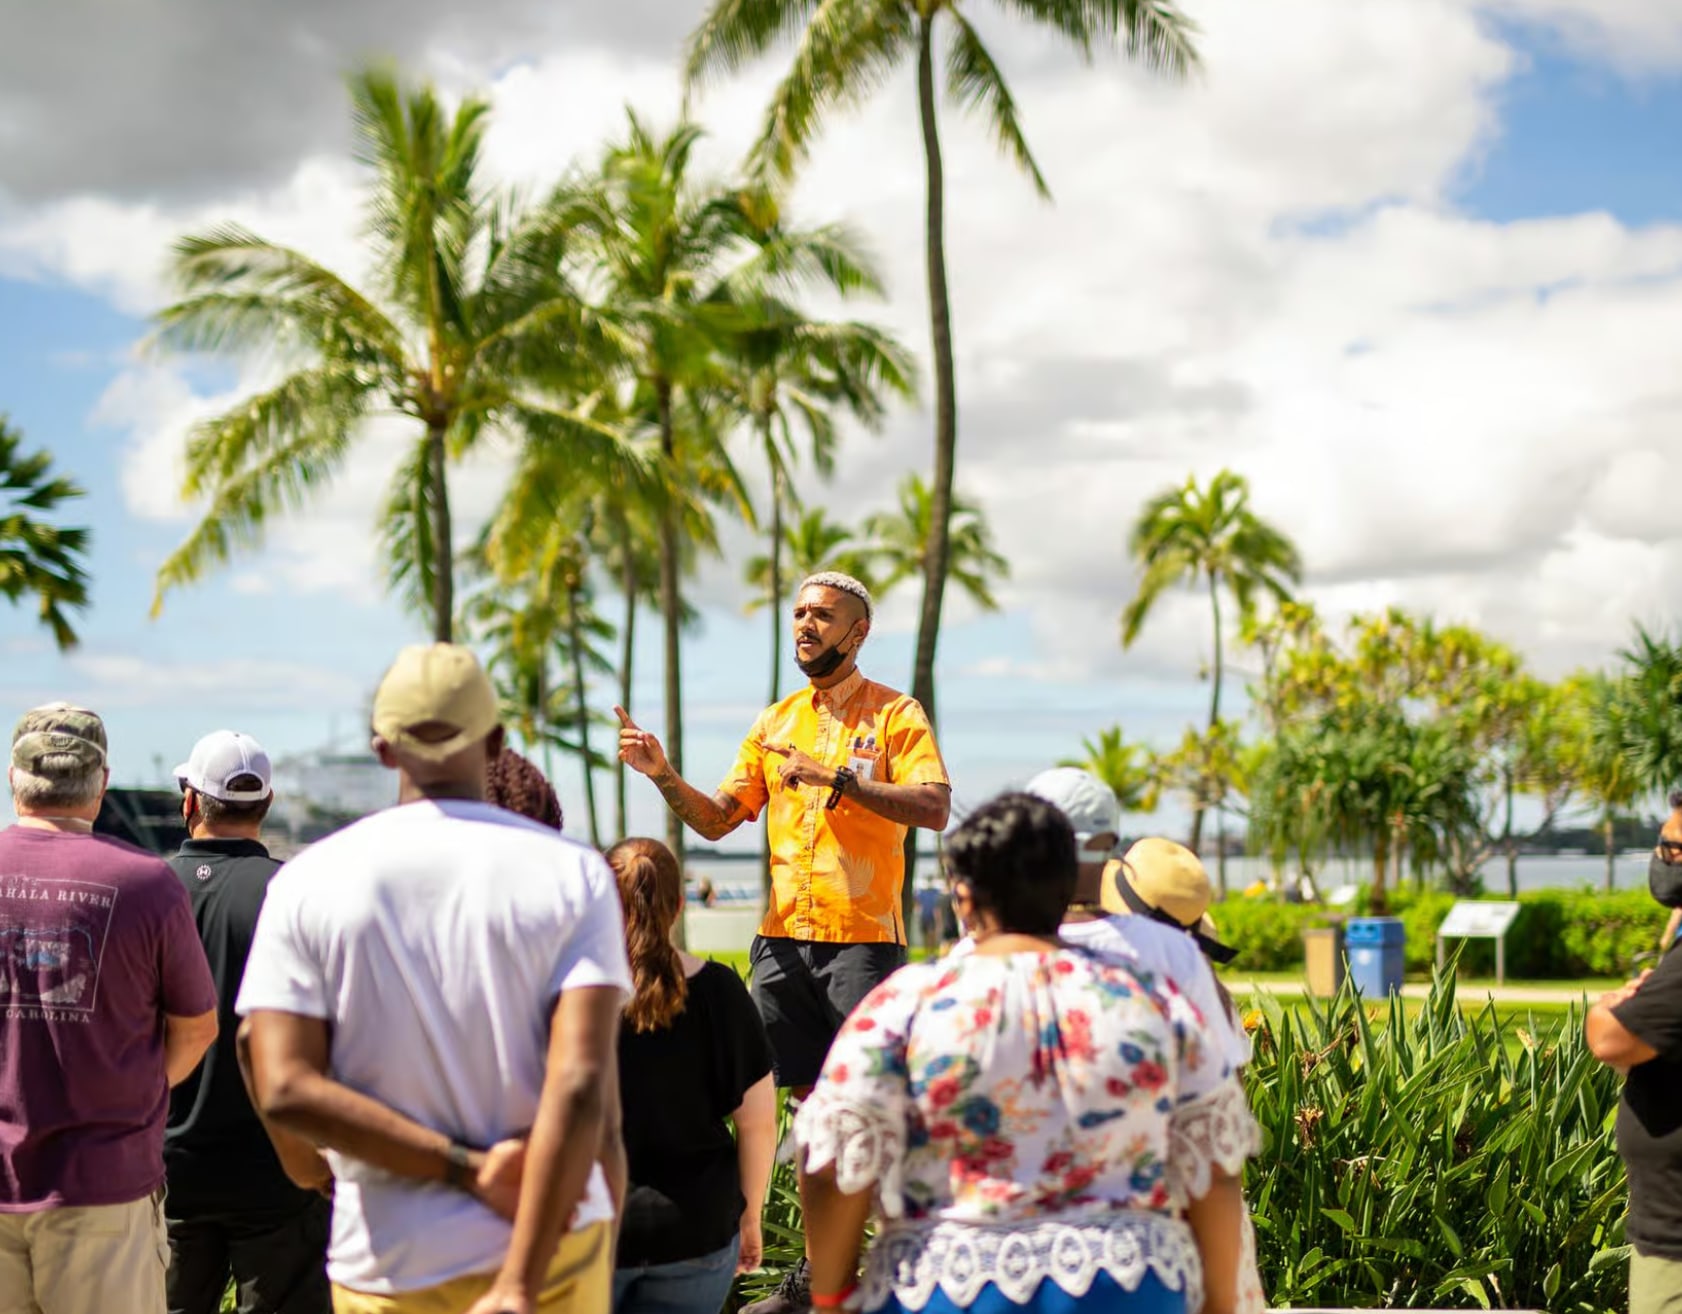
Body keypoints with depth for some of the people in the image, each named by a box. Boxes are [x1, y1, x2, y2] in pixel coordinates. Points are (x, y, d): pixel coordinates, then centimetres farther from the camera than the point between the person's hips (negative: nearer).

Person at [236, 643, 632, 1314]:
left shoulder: (307, 883, -1)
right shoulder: (572, 875, -5)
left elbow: (284, 1089, -12)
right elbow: (582, 1086, -16)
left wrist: (467, 1167, -13)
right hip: (551, 1252, 0)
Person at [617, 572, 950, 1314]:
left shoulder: (894, 715, -1)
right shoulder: (776, 722, 14)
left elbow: (934, 809, -15)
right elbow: (717, 820, 14)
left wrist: (837, 777, -22)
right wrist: (663, 777, -3)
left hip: (862, 938, -5)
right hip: (783, 938, 5)